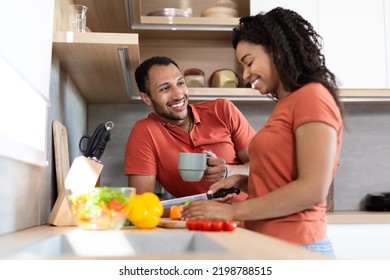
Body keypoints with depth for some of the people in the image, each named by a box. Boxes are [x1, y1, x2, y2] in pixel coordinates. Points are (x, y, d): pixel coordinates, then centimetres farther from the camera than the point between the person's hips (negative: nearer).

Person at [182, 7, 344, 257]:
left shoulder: (313, 97, -12)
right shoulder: (285, 105, 12)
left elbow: (313, 189, -20)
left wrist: (233, 212, -16)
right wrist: (243, 182, 2)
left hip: (295, 247, -7)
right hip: (269, 244, 8)